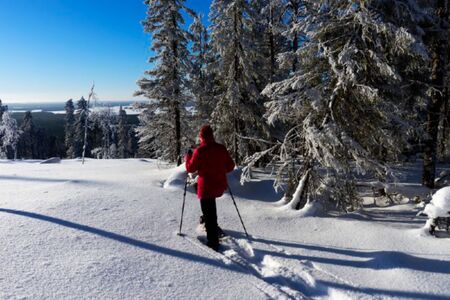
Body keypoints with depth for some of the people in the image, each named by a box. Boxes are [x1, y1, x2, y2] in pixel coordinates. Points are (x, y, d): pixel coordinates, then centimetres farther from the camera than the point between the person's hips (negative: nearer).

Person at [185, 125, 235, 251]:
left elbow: (190, 168, -5)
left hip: (206, 187, -5)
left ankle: (213, 243, 7)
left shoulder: (199, 150, -14)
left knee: (209, 215, 3)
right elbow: (230, 166, 6)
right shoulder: (221, 148, -1)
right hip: (220, 186, 6)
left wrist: (188, 157, 11)